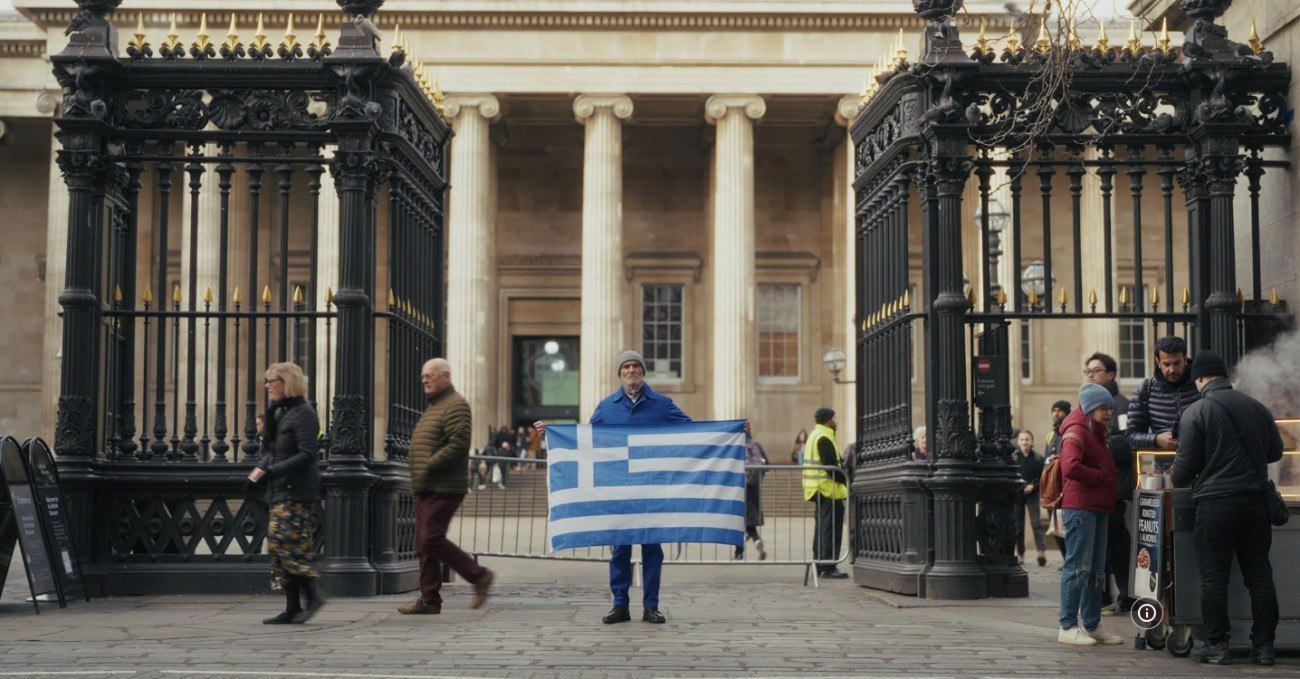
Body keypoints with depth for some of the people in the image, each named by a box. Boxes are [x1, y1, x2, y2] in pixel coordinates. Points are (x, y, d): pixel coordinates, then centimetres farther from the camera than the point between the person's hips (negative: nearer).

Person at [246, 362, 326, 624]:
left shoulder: (303, 413, -11)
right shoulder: (279, 413, 17)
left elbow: (307, 454, -18)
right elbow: (271, 450, 19)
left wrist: (271, 472, -21)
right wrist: (259, 469, -2)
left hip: (297, 492, -9)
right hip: (282, 492, 9)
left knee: (283, 542, -15)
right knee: (280, 547, 7)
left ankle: (313, 596, -9)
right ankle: (292, 608, 10)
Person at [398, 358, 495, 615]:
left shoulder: (456, 405, -10)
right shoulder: (433, 406, 22)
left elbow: (458, 445, -21)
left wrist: (428, 467, -19)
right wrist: (417, 478, 14)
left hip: (444, 488, -10)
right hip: (425, 489, 10)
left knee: (432, 540, -13)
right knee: (424, 544, 8)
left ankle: (479, 576, -1)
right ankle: (429, 599, 11)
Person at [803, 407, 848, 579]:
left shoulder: (815, 436, 18)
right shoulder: (824, 438, -15)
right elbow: (831, 466, -20)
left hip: (819, 492, 11)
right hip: (829, 490, -11)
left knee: (822, 528, 15)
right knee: (830, 529, -8)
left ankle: (819, 565, 20)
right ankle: (828, 567, -8)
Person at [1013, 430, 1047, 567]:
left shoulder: (1037, 459, 2)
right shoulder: (1013, 458, 1)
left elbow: (1041, 477, 3)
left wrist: (1033, 485, -13)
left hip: (1032, 494, -1)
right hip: (1016, 494, 1)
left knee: (1036, 523, -12)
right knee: (1018, 526, 5)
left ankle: (1042, 552, -22)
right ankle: (1020, 554, 13)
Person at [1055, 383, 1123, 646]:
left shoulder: (1097, 434, 20)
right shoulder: (1076, 433, -12)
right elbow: (1070, 467, -27)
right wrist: (1101, 477, -15)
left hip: (1098, 508, 10)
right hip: (1080, 508, -10)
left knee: (1096, 570, 13)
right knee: (1078, 567, -8)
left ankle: (1091, 625, 20)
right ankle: (1068, 627, -4)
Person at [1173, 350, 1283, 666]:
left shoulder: (1196, 412, -7)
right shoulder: (1256, 407, 8)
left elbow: (1185, 463, -5)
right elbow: (1276, 451, 19)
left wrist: (1179, 483, 17)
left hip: (1215, 501, -4)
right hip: (1256, 502, 4)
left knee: (1214, 577, 3)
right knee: (1259, 575, 9)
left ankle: (1216, 645, 5)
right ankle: (1264, 646, 11)